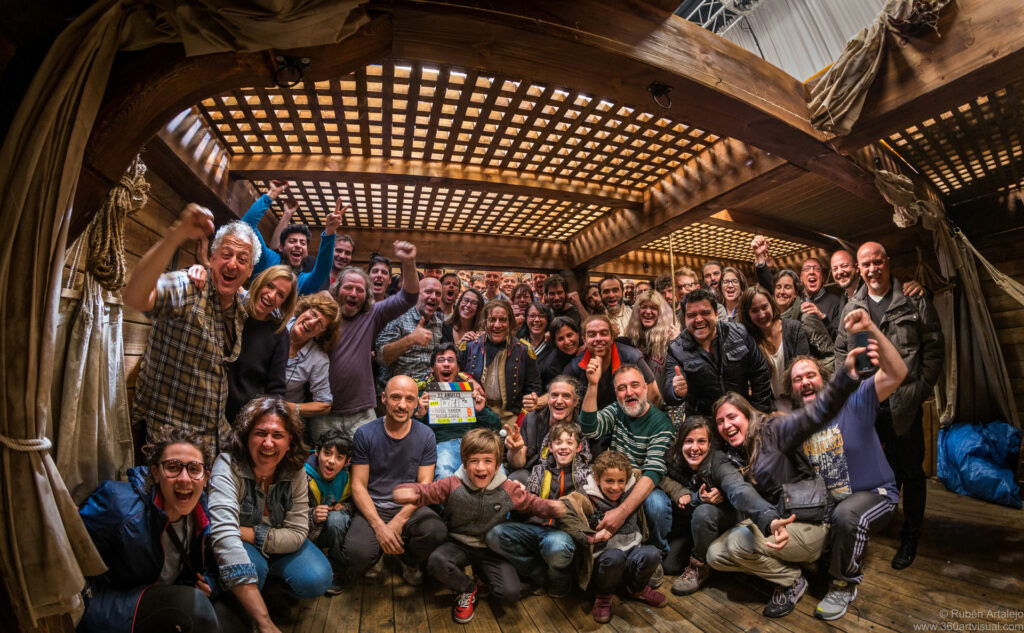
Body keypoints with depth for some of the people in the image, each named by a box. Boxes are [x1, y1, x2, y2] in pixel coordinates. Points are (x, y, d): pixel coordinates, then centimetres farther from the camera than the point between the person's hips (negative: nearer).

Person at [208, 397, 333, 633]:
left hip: (279, 546, 3)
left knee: (316, 580, -20)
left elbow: (297, 533, -13)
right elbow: (225, 534, -41)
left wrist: (247, 532, -29)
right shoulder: (227, 468, -29)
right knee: (253, 565, -35)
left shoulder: (295, 472, -16)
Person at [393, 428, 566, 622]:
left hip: (491, 550, 1)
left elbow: (531, 502, 1)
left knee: (511, 594, -18)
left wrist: (550, 507, -20)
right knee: (436, 561, -32)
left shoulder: (508, 489, -10)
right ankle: (467, 589, 1)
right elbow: (426, 491, -16)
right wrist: (408, 491, -40)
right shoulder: (453, 485, -14)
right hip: (459, 545, 0)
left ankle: (480, 569, 16)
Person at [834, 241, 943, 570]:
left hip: (904, 404, -2)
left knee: (911, 471, 8)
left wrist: (920, 389, -8)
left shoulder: (915, 301, -2)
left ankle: (910, 536, 26)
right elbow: (841, 351, 11)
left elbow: (934, 349, -2)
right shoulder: (851, 308, 6)